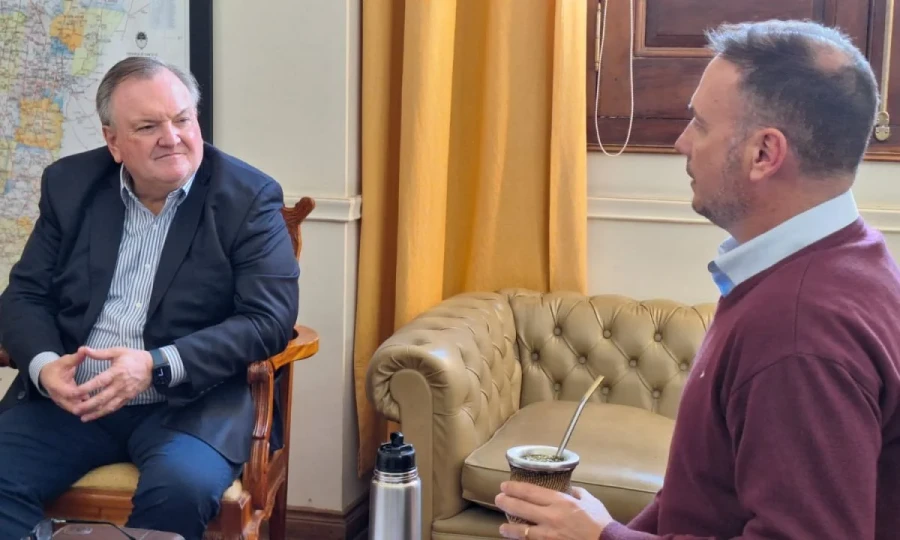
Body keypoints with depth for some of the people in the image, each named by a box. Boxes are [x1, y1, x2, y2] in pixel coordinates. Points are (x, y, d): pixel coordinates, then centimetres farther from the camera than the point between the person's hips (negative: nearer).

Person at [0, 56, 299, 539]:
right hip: (71, 398, 3)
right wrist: (44, 365, -15)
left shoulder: (248, 197, -4)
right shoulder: (70, 184, 8)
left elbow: (269, 319, -11)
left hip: (190, 403, -2)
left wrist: (157, 367, -23)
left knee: (181, 488, -32)